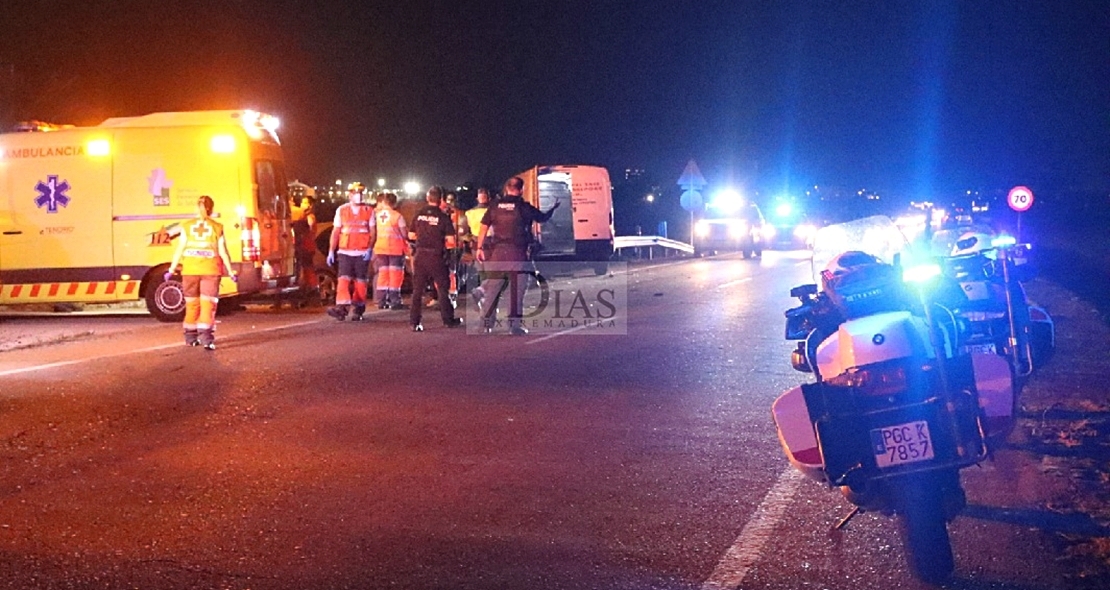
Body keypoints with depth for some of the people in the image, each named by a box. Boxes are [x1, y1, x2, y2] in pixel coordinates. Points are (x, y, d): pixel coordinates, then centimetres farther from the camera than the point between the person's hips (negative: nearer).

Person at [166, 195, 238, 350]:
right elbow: (223, 252, -2)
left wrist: (171, 270, 6)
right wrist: (231, 272, 6)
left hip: (190, 271, 2)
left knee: (192, 304, 14)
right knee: (208, 305, -3)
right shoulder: (217, 228, -2)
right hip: (210, 271, -2)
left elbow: (180, 250, -1)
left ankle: (191, 337, 22)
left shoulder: (187, 227, 1)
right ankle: (206, 338, -14)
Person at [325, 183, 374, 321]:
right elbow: (335, 232, 8)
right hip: (345, 252, 0)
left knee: (360, 282, 2)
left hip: (362, 253, 0)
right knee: (343, 279, -14)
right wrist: (331, 251, 2)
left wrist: (369, 248, -10)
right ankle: (342, 307, -23)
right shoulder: (341, 210, 8)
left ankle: (358, 310, 11)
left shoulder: (369, 211, 6)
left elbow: (373, 231, 4)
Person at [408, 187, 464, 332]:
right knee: (442, 288, 11)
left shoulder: (418, 215, 1)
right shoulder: (443, 217, -8)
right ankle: (448, 319, 18)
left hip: (420, 255, 2)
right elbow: (451, 241, -10)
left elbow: (412, 235, 9)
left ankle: (415, 322, 2)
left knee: (417, 289, 6)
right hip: (436, 256, -2)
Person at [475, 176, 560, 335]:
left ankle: (486, 322, 15)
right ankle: (515, 325, 0)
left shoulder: (495, 207, 4)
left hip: (497, 252, 3)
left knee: (493, 287, 12)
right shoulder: (524, 208, -4)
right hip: (517, 253, -3)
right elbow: (543, 217, 12)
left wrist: (480, 248, 9)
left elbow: (484, 228, 3)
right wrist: (553, 208, 31)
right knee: (516, 290, 1)